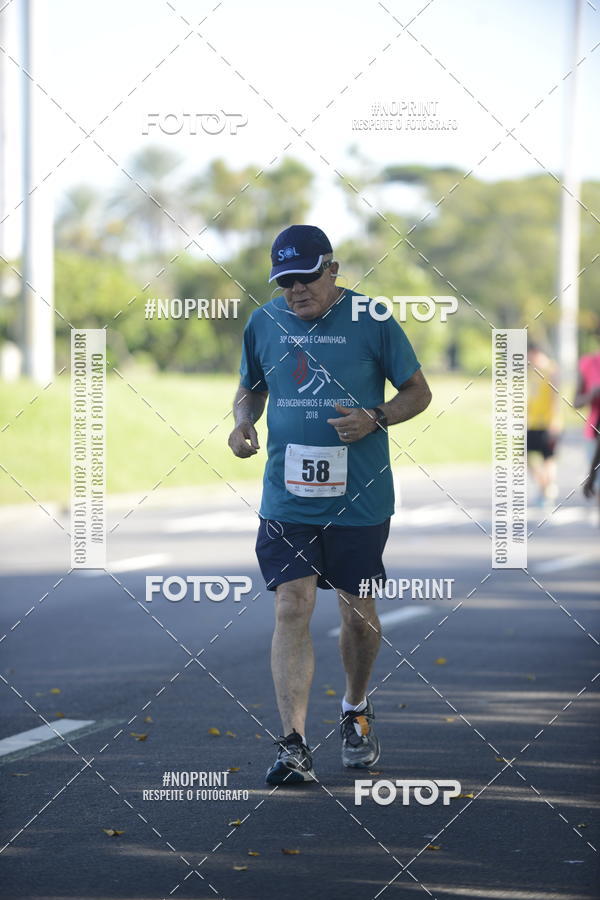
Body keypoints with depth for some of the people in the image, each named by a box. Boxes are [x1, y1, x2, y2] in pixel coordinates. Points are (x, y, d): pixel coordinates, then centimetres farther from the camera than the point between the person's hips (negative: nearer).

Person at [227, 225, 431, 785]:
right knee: (291, 608, -11)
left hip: (359, 497, -1)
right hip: (286, 497, 1)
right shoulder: (263, 324, 4)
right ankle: (294, 745, -14)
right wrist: (243, 421, -1)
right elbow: (250, 388, 20)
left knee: (357, 613, 10)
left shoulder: (371, 322, -4)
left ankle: (356, 710, 37)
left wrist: (376, 418, -15)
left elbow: (418, 392, 3)